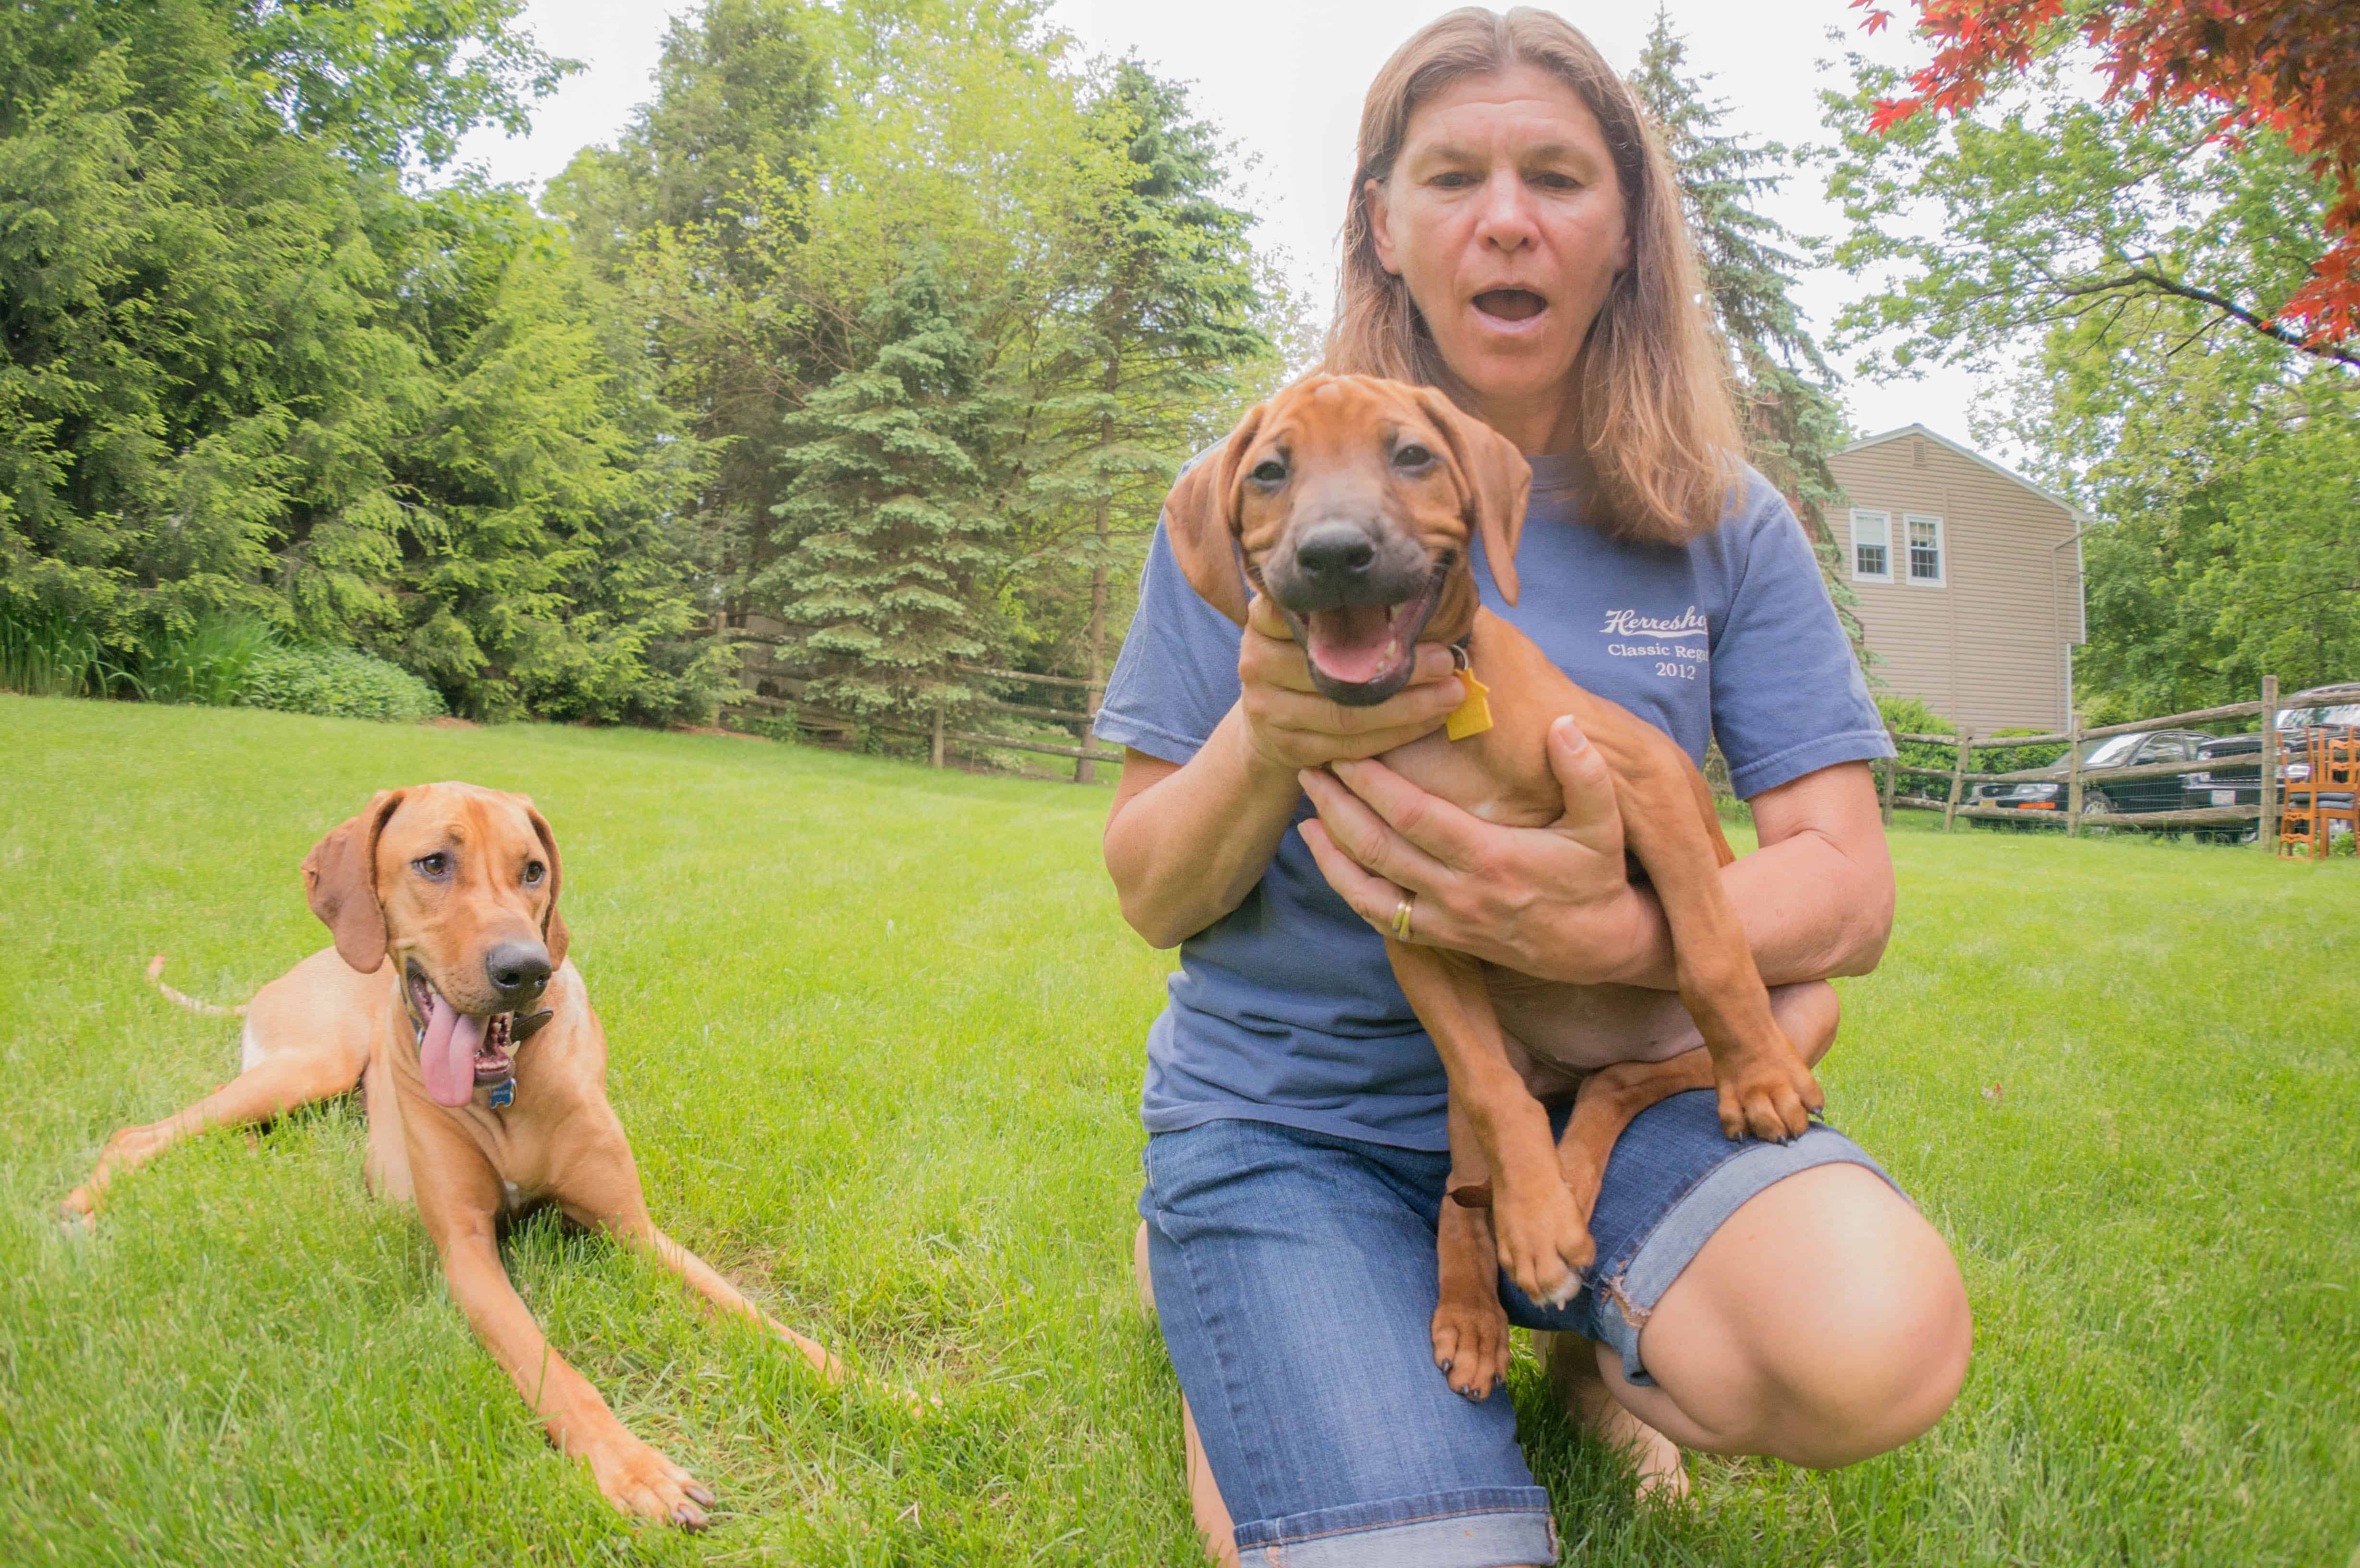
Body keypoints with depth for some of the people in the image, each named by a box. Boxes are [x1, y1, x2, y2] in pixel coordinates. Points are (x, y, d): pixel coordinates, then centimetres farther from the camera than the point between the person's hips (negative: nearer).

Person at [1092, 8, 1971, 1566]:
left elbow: (1849, 884, -5)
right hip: (1294, 1105, -1)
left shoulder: (1724, 525, 1)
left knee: (1886, 1341, -28)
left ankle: (1590, 1338, 7)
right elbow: (1153, 899, -3)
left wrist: (1619, 940, -26)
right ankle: (1221, 1302, 10)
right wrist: (1263, 749, -25)